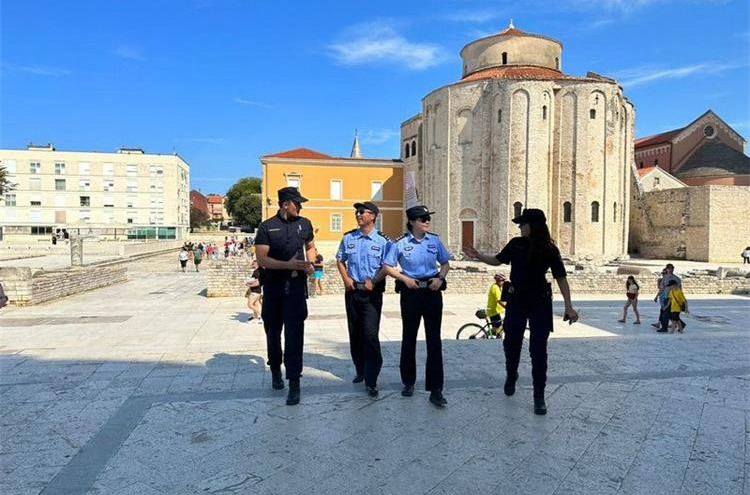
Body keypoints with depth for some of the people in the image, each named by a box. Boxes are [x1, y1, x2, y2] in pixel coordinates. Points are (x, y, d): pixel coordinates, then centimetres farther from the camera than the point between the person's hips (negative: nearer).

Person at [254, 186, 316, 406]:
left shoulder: (304, 224, 5)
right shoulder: (266, 227, -5)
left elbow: (310, 247, 21)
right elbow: (261, 259, -11)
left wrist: (310, 264, 1)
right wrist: (288, 265, -22)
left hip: (296, 286, 0)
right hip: (273, 287, 0)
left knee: (294, 334, -7)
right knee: (273, 331, 14)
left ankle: (294, 383, -4)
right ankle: (275, 370, 36)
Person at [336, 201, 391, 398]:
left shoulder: (382, 240, -5)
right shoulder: (348, 238, 6)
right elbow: (340, 260, 14)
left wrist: (373, 281, -15)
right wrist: (345, 278, 0)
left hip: (372, 293, -4)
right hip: (352, 291, 4)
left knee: (370, 335, -10)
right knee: (355, 334, 13)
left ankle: (371, 381, -3)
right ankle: (360, 371, 31)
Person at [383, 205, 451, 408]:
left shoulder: (435, 240, 2)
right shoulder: (400, 243, -6)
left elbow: (445, 263, 11)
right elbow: (388, 267, -2)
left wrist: (440, 278, -7)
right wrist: (405, 279, -14)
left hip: (432, 292, 1)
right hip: (411, 293, -1)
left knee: (434, 339, -1)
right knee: (409, 338, 11)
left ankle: (436, 389, 5)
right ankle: (408, 382, 28)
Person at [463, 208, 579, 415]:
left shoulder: (549, 249, -11)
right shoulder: (516, 244, -2)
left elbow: (561, 277, -11)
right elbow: (498, 260, 13)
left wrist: (569, 307, -16)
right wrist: (478, 256, 0)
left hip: (540, 303, -3)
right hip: (516, 300, 3)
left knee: (538, 349, -1)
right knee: (511, 343, 11)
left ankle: (539, 396, 11)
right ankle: (511, 377, 39)